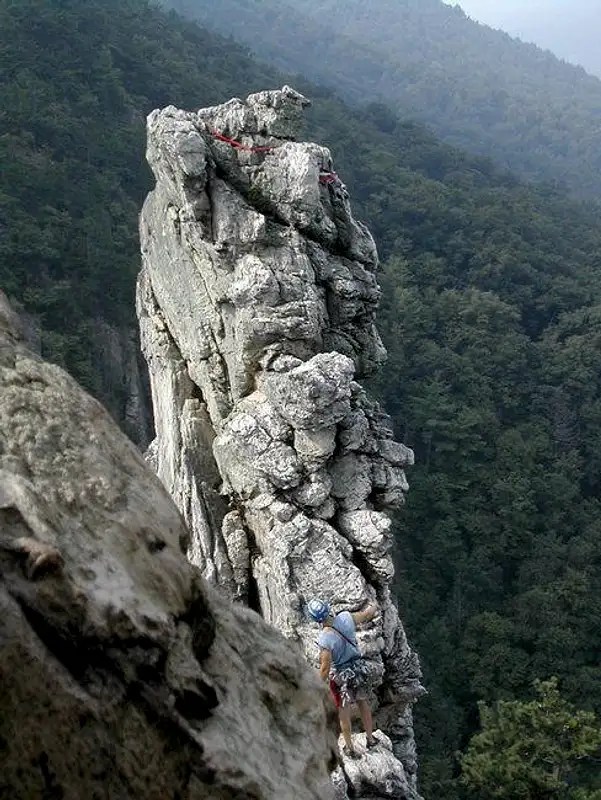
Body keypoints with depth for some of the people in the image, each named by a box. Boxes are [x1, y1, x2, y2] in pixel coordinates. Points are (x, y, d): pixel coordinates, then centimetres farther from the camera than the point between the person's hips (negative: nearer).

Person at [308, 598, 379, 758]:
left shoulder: (325, 639, -32)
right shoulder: (346, 618, -19)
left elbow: (325, 668, -23)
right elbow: (366, 615, 2)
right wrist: (373, 608, 26)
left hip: (341, 676, -5)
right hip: (359, 668, 5)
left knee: (344, 713, 18)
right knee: (363, 703, 28)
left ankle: (350, 749, 35)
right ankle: (370, 738, 45)